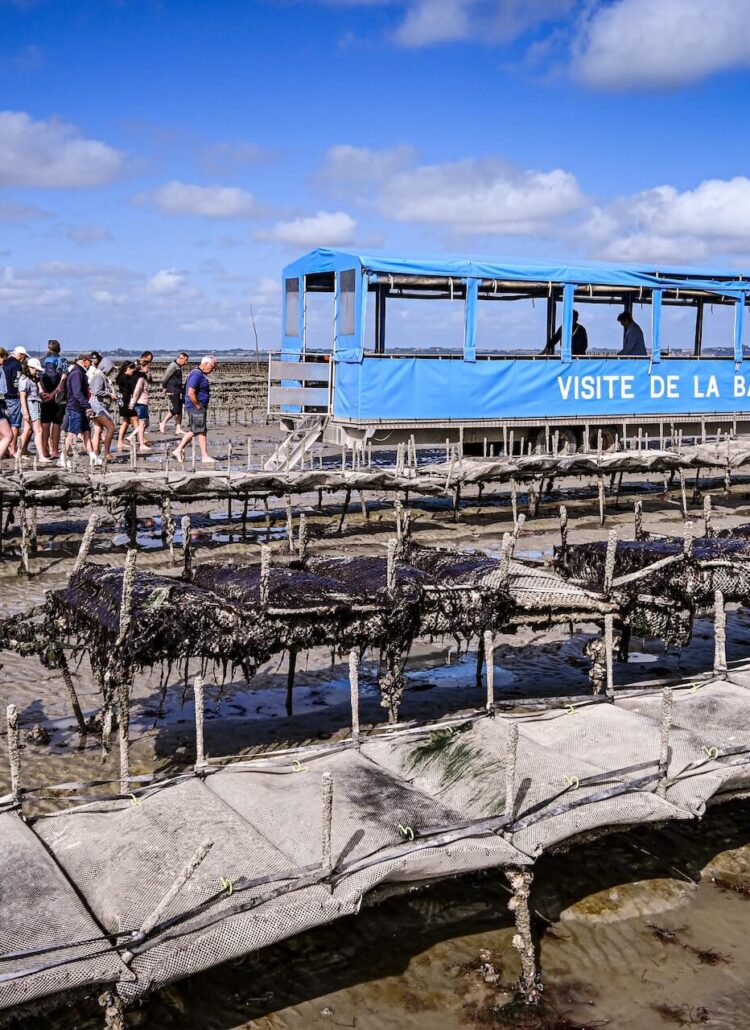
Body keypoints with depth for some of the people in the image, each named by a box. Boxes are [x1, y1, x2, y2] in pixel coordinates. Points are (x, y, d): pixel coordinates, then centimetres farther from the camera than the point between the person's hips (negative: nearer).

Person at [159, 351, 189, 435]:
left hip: (178, 392, 10)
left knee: (179, 410, 6)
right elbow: (164, 378, -15)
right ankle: (163, 423, 2)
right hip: (172, 392, -10)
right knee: (174, 409, -12)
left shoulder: (178, 367, 17)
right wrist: (164, 388, -7)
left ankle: (178, 428, 7)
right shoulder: (173, 366, -13)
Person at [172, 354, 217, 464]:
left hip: (199, 407, 10)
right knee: (201, 431, -5)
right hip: (196, 407, -10)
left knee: (192, 431, 15)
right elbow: (191, 393, -25)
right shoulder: (197, 375, -18)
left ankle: (179, 450, 21)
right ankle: (205, 456, 0)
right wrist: (198, 406, -17)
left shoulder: (200, 374, 15)